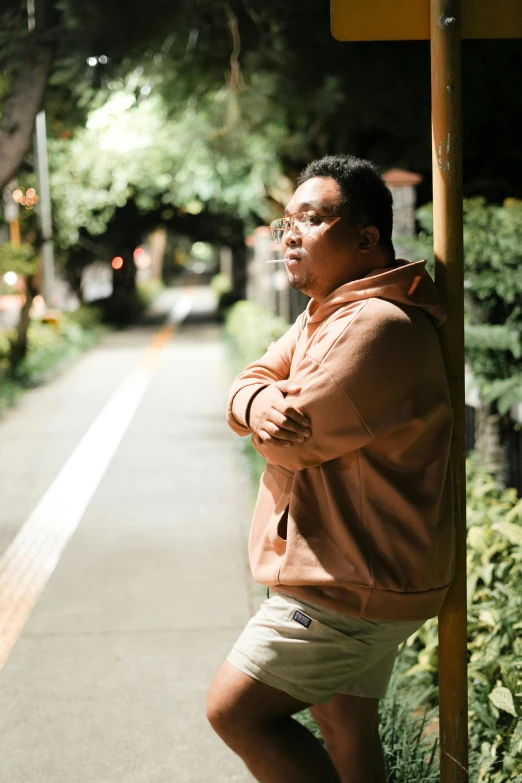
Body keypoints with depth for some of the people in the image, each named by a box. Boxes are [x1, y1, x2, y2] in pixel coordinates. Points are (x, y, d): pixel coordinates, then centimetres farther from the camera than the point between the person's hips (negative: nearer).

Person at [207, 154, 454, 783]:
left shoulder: (378, 328, -23)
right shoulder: (322, 315, 12)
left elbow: (292, 442, -23)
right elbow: (247, 386, 7)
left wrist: (276, 410, 0)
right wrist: (258, 404, -17)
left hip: (352, 586, -10)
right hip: (357, 580, 10)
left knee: (235, 710, -3)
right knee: (346, 732, 18)